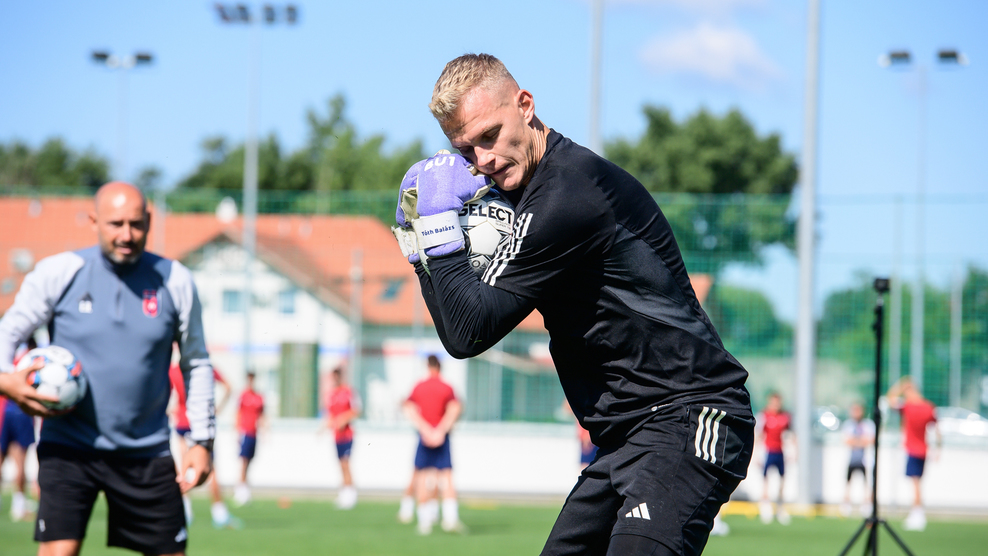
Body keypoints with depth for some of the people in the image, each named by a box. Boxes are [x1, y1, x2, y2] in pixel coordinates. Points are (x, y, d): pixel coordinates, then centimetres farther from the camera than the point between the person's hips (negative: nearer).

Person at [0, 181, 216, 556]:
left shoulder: (175, 282, 2)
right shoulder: (58, 273, -4)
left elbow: (196, 363, 12)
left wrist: (202, 440, 6)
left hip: (147, 452, 2)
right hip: (68, 450, -2)